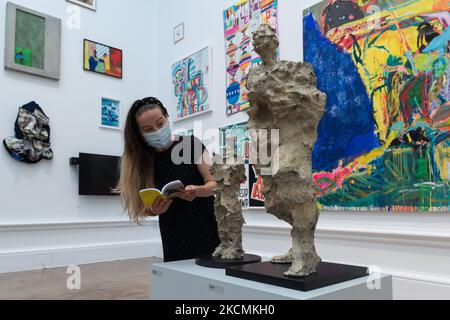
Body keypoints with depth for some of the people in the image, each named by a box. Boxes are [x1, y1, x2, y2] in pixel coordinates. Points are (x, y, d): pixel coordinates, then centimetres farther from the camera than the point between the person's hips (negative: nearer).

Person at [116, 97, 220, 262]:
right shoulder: (141, 160, -2)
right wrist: (155, 210, -21)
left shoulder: (191, 144, -7)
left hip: (207, 231, -1)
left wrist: (197, 191, -26)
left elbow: (215, 184, -6)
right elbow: (143, 207, 1)